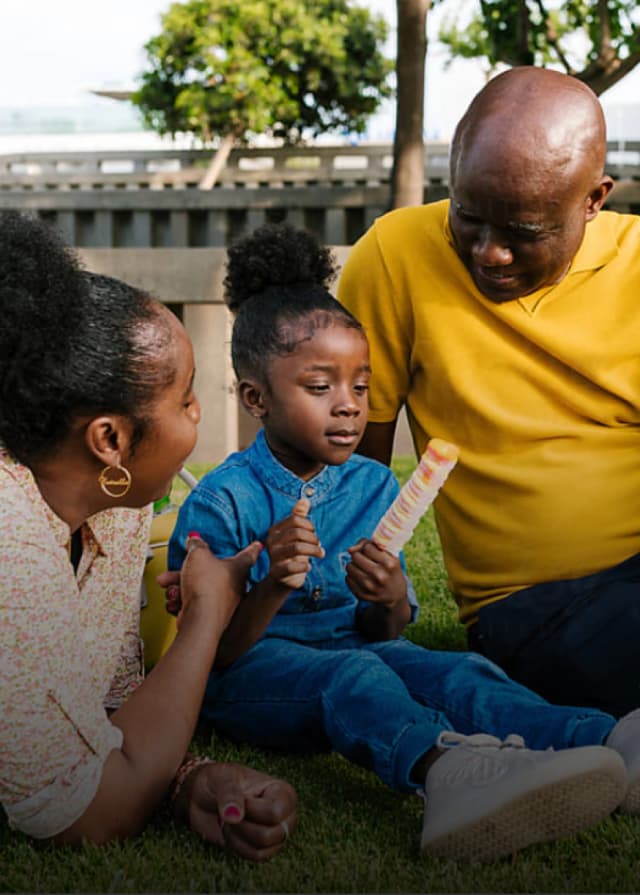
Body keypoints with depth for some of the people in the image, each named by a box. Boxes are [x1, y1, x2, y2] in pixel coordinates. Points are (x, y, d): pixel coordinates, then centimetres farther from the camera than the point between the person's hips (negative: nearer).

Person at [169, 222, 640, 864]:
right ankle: (442, 765, -71)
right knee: (354, 676, -37)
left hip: (353, 651, 5)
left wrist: (390, 601, -19)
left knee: (458, 672, -25)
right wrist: (273, 587, -30)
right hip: (251, 673, -5)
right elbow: (216, 653, -10)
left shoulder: (375, 487, 7)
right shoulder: (221, 502, -8)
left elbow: (385, 636, 7)